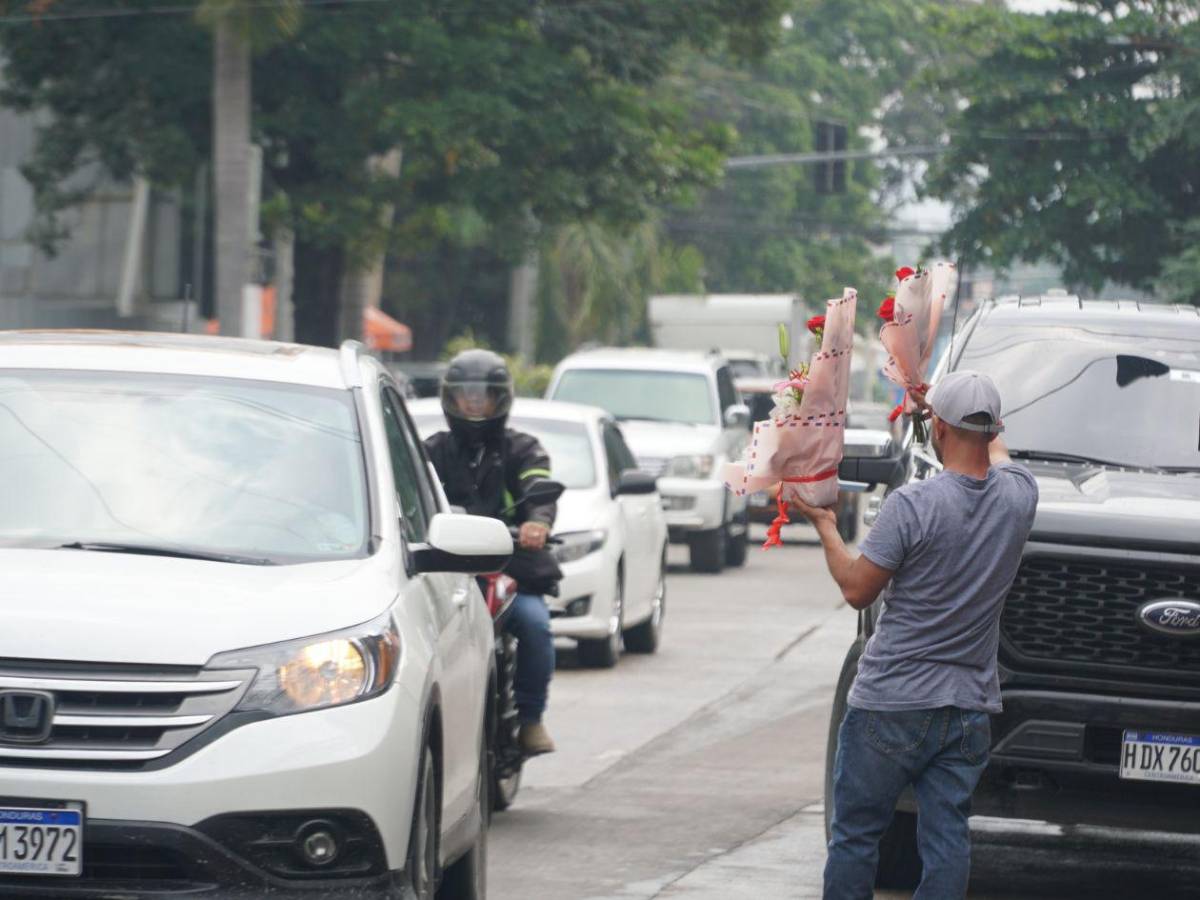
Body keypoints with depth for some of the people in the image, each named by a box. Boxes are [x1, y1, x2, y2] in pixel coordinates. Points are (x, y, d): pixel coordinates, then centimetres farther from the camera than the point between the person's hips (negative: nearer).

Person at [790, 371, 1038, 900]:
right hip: (971, 708, 4)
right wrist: (932, 403, 39)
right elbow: (995, 449, 24)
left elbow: (858, 590, -8)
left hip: (892, 704, -4)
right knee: (947, 841, 5)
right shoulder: (1018, 495, -1)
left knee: (854, 835, 7)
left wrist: (824, 525, 7)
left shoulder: (912, 505, -17)